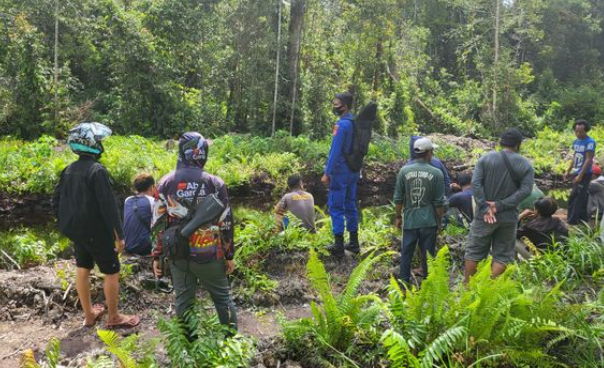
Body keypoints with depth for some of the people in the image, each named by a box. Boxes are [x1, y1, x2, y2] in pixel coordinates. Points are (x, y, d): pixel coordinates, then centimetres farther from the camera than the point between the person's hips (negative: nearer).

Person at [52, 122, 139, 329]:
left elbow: (56, 202, 10)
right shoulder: (97, 170, -20)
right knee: (111, 273, 6)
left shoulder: (68, 170, 4)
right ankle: (114, 317, 16)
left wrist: (67, 225, 20)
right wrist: (119, 235, -17)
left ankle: (89, 314, 31)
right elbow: (108, 206, -22)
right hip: (97, 232, -8)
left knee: (82, 270, 18)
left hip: (75, 231, 8)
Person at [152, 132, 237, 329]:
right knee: (222, 296, 14)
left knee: (184, 301, 15)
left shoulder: (165, 182, -3)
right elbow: (225, 223, -6)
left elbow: (158, 224, 0)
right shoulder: (215, 183, -9)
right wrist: (229, 255, 5)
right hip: (209, 254, -2)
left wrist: (156, 256, 9)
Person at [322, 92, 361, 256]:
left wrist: (327, 173, -16)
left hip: (340, 172, -8)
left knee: (336, 207, -1)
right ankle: (354, 242, 20)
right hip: (353, 172, 8)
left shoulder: (341, 124, -18)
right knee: (350, 206, 14)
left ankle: (339, 245, 2)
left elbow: (335, 150, -20)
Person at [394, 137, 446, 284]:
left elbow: (398, 198, 0)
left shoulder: (404, 171, -4)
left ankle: (404, 281, 16)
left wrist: (398, 217, 12)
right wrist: (440, 221, 9)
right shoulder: (436, 173, -7)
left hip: (410, 220, 1)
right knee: (427, 254, 9)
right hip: (429, 222, -1)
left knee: (406, 252, 11)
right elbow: (439, 202, -3)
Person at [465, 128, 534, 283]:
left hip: (484, 215, 0)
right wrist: (501, 205, -14)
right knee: (502, 256, 10)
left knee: (474, 252, 10)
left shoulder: (486, 158, 0)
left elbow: (475, 183, -11)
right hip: (509, 217, 1)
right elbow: (525, 190, -10)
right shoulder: (526, 165, 2)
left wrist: (485, 208, -14)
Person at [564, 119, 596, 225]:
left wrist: (580, 175, -20)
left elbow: (588, 160, -18)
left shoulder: (590, 142, -15)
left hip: (584, 174, -7)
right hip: (576, 173, 8)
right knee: (581, 197, 14)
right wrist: (568, 171, 15)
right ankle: (583, 218, 24)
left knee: (574, 197, -8)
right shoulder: (576, 142, 9)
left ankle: (572, 220, -2)